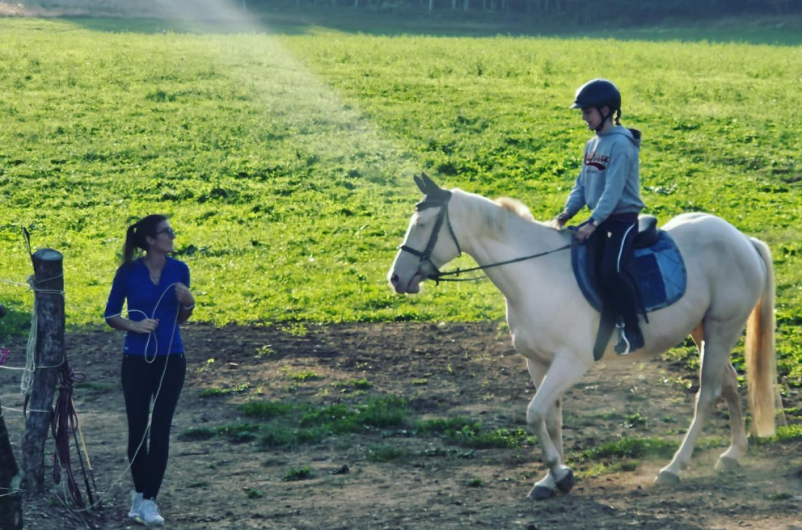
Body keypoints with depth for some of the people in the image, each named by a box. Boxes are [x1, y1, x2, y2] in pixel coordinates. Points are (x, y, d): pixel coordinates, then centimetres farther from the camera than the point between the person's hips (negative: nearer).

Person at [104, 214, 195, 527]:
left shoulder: (179, 270, 0)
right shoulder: (128, 273, -7)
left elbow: (181, 319, 10)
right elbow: (111, 315, 0)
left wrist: (188, 302, -11)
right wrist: (134, 325, -18)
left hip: (171, 360, 1)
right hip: (137, 360, -1)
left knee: (160, 430, -5)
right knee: (137, 429, 5)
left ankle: (149, 500, -3)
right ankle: (140, 492, 24)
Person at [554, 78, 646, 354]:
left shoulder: (621, 144, -14)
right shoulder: (593, 144, 13)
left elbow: (613, 189, -21)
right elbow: (582, 184, 13)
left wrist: (594, 222, -28)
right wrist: (567, 213, -2)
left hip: (622, 219, -9)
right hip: (599, 221, 9)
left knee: (612, 270, -26)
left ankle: (632, 329, -14)